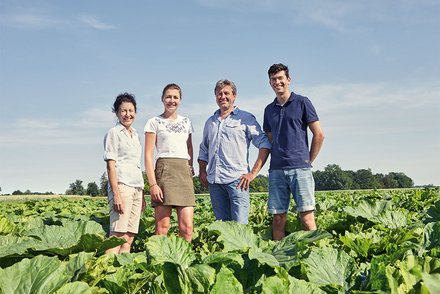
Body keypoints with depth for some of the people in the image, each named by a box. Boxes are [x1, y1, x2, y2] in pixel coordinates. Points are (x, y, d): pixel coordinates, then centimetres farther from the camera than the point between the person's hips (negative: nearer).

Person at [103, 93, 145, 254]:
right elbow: (111, 165, -8)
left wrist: (142, 195, 17)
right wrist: (116, 194, -17)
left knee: (129, 239, 3)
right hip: (122, 185, -7)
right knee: (118, 237, -14)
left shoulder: (135, 134, 21)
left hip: (137, 187, 7)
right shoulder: (114, 133, 0)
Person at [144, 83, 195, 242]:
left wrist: (191, 167, 12)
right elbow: (148, 155, -2)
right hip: (164, 170, -4)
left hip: (185, 171, 4)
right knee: (162, 227, -7)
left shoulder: (186, 122, 18)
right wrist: (153, 184, -12)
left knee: (187, 227, -4)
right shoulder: (154, 122, 4)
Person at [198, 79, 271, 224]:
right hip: (214, 181, 5)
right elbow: (204, 150, 29)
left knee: (240, 225, -11)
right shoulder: (210, 122, 21)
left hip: (236, 180, -5)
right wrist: (202, 172, 13)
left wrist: (253, 173, -7)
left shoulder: (245, 118, 5)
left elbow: (264, 144, 0)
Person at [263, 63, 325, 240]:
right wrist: (276, 161, 11)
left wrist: (309, 161, 2)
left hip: (300, 168, -4)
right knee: (278, 218, 4)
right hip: (276, 170, 4)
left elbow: (319, 134, 2)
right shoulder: (269, 110, 16)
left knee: (306, 217, -8)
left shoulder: (302, 102, 3)